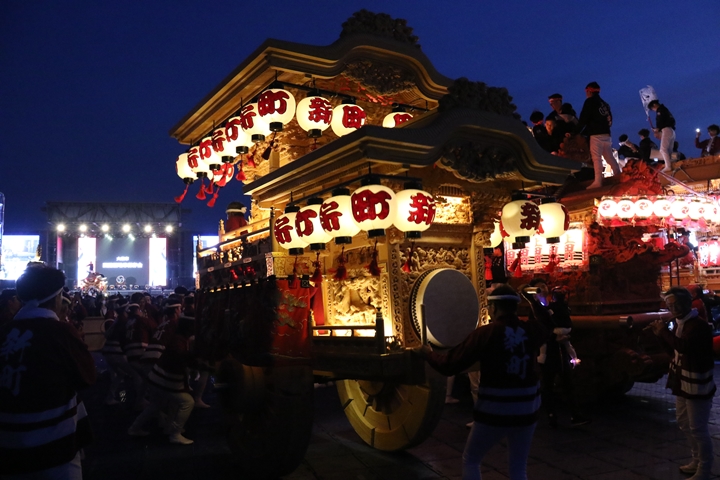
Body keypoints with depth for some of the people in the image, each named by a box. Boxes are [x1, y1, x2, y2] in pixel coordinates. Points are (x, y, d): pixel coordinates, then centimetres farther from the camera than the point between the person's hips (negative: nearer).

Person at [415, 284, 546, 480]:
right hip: (527, 410, 4)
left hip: (493, 412, -4)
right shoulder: (531, 330, -3)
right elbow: (547, 325, 25)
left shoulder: (485, 333, -14)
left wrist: (427, 353, 6)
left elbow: (449, 366, -11)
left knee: (470, 460, 18)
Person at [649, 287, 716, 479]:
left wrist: (664, 331, -24)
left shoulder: (699, 326, -20)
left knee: (698, 428, -2)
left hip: (697, 384, -10)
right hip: (682, 383, 10)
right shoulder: (679, 323, 9)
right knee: (684, 423, 20)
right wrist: (661, 334, 2)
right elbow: (675, 348, 18)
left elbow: (684, 346, -36)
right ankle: (697, 460, 35)